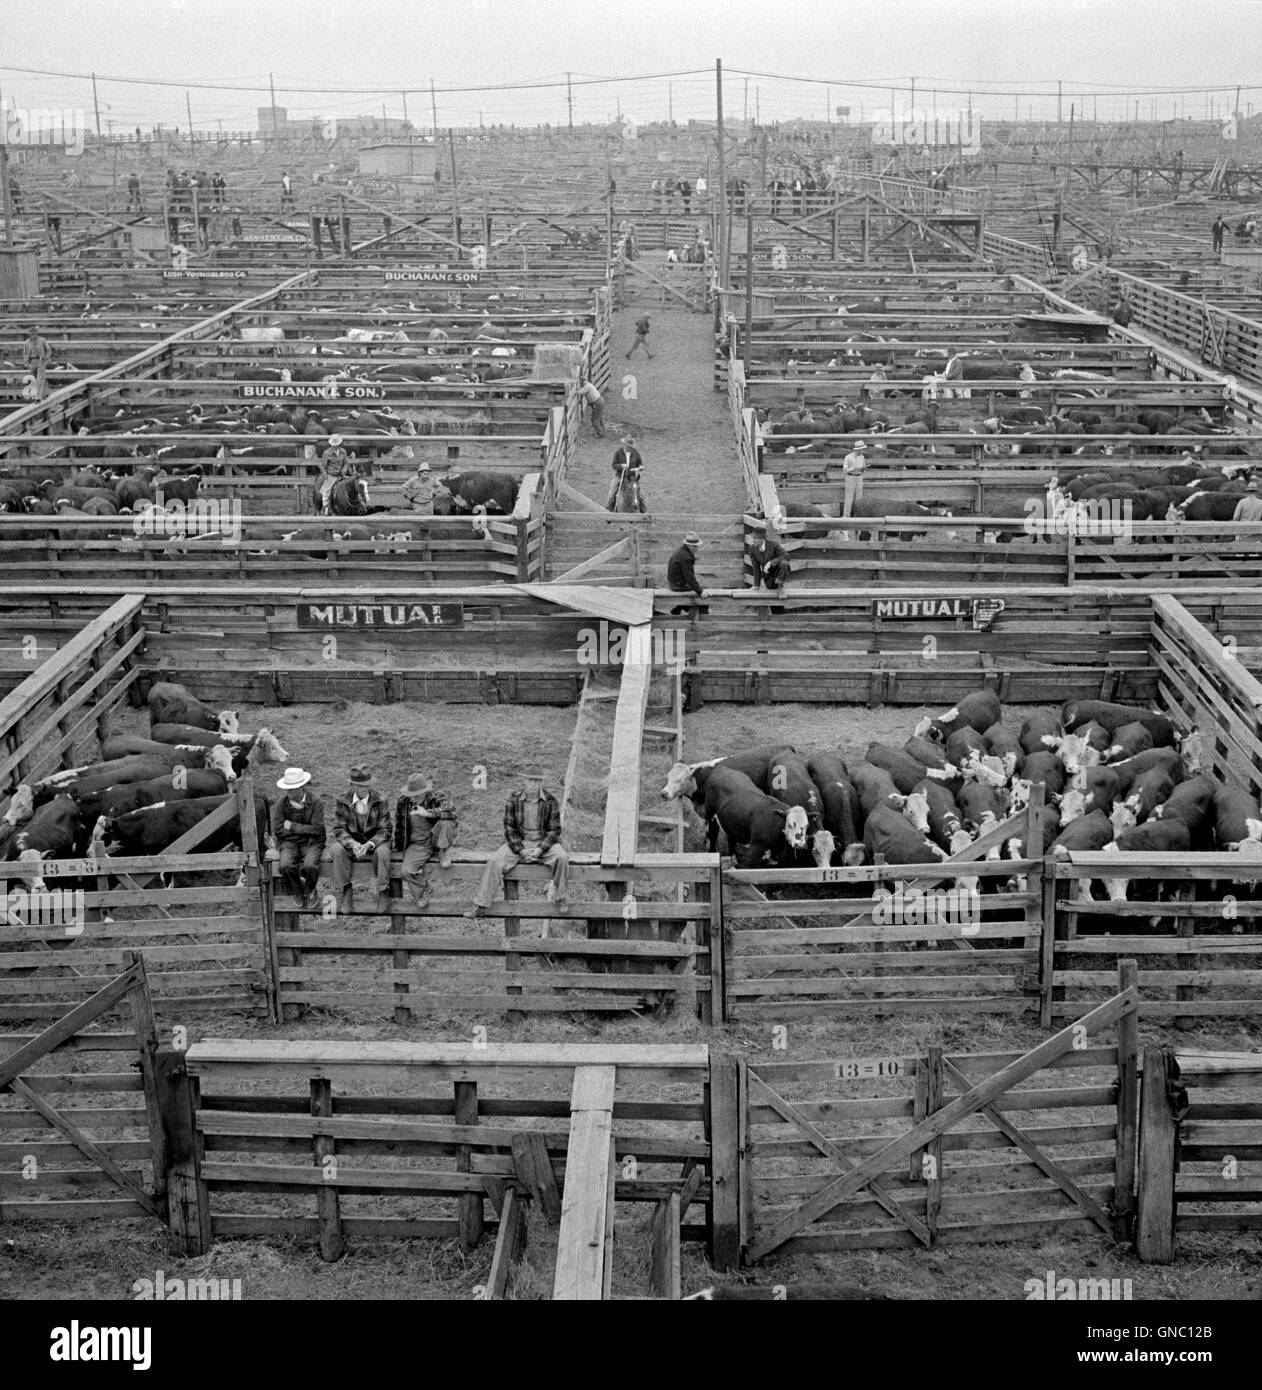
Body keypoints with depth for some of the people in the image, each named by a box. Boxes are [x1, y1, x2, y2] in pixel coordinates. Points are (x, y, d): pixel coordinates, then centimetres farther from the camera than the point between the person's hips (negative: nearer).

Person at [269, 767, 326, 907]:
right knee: (286, 866, -30)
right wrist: (305, 830, -10)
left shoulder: (315, 802, -8)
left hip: (311, 843, -1)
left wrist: (292, 826, -12)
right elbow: (278, 830, -7)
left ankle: (309, 892, 3)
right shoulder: (281, 804, -3)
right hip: (289, 842, 2)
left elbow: (317, 830, -14)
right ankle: (297, 892, 3)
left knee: (310, 866, -32)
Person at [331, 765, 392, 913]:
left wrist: (369, 844, -28)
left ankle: (383, 892, -21)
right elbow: (339, 829, -7)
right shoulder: (342, 801, -6)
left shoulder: (380, 801, -9)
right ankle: (343, 891, -20)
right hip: (351, 841, 1)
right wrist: (351, 843, -28)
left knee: (382, 851, -35)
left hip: (374, 841, -1)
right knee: (337, 849, -30)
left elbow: (384, 830, -9)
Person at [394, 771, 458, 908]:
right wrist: (399, 848, 22)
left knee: (446, 822, -33)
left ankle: (445, 853, -10)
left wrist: (427, 813, -38)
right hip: (418, 845, 2)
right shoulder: (403, 802, -2)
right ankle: (421, 893, 6)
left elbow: (450, 812, -31)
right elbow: (399, 827, 14)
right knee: (406, 871, -24)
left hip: (436, 840, -2)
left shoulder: (437, 799, -9)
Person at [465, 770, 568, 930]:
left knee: (562, 857, -31)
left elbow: (554, 830, -4)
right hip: (519, 842, 1)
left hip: (544, 842, -1)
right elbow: (509, 829, -1)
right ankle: (480, 906, -18)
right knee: (495, 861, -22)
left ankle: (560, 897, -12)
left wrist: (540, 849, -17)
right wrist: (521, 850, -14)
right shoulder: (513, 801, -3)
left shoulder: (551, 801, -6)